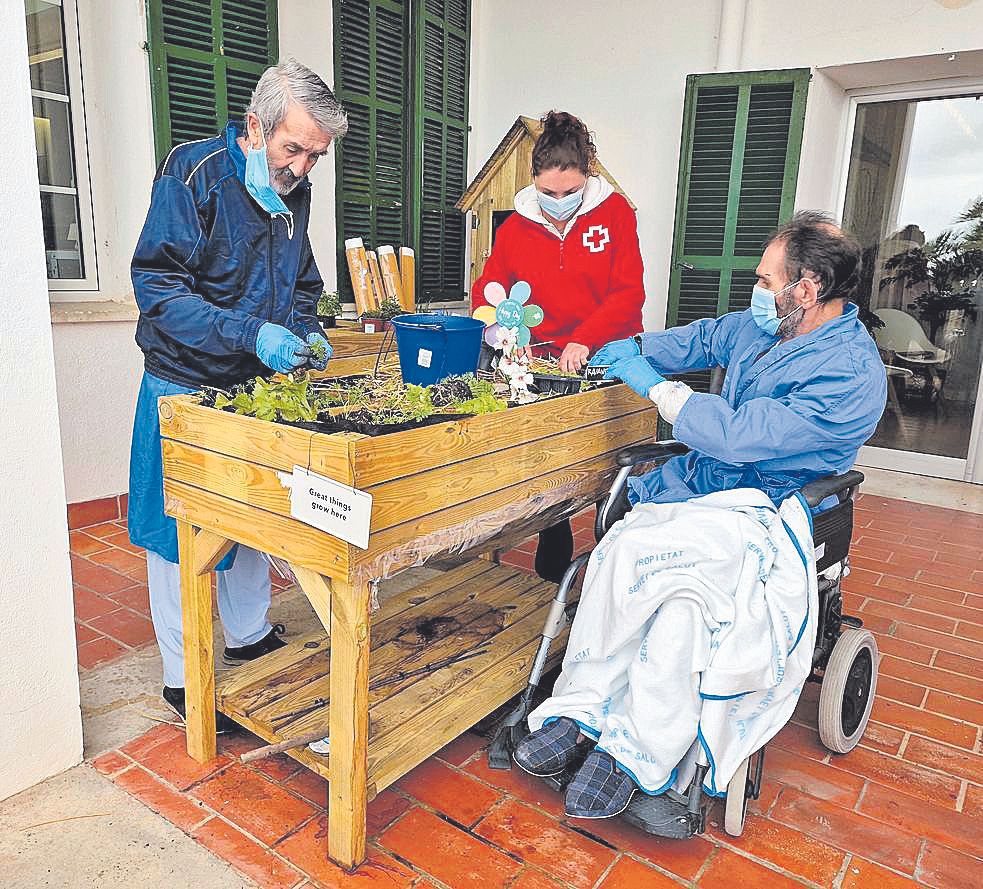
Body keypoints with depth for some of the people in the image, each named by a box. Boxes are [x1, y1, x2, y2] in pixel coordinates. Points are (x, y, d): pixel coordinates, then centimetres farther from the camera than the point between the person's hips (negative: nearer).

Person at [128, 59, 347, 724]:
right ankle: (183, 678, 18)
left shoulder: (294, 192, 6)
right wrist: (250, 334, -30)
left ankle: (251, 637, 36)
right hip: (186, 385, -6)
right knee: (180, 530, 3)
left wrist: (306, 330, -4)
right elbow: (157, 285, -20)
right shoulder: (193, 173, -14)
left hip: (258, 384, 7)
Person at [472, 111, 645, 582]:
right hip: (543, 362, 2)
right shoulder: (516, 226, 5)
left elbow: (629, 291, -10)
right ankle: (553, 560, 21)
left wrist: (584, 340, -23)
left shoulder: (614, 211, -2)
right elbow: (486, 290, 7)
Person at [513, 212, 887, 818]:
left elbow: (738, 436, -24)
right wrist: (634, 351, 10)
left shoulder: (852, 375, -17)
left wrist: (652, 383, -16)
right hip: (704, 485, 6)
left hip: (768, 511, -6)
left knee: (628, 551, -31)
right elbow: (703, 339, 28)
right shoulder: (762, 325, 9)